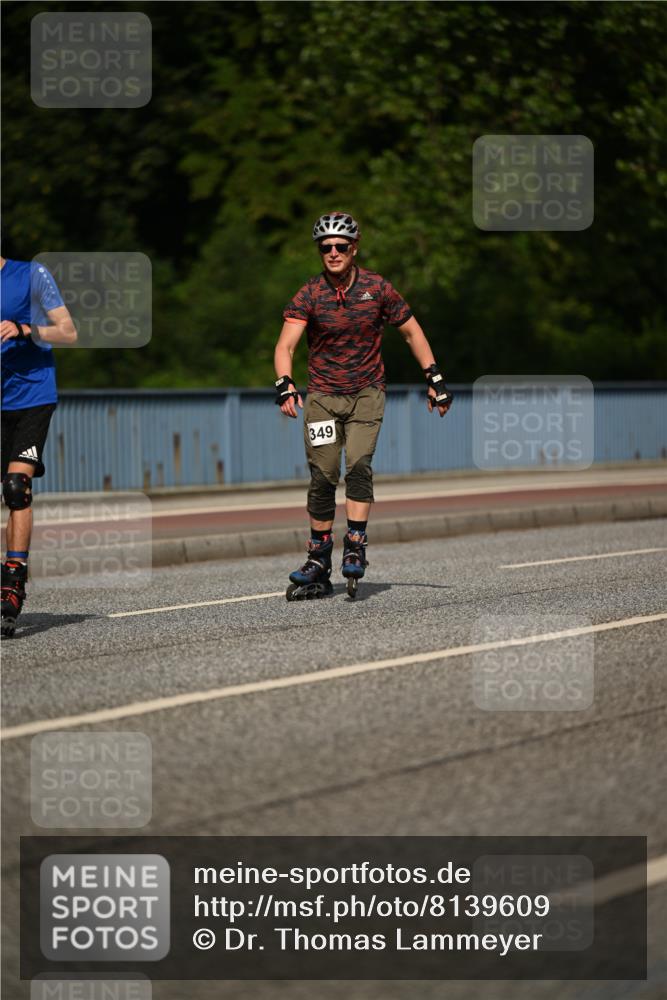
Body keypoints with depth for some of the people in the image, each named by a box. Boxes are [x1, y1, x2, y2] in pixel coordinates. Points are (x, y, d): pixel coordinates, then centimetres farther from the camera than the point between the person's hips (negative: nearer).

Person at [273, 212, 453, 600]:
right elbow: (285, 345, -17)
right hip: (323, 396, 0)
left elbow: (412, 332, 5)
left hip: (366, 393, 0)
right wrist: (285, 385, -35)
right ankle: (319, 567, 6)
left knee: (359, 466, -20)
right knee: (323, 478, -1)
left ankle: (356, 547, -18)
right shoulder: (309, 295, -8)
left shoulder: (377, 288, -6)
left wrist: (435, 378, 2)